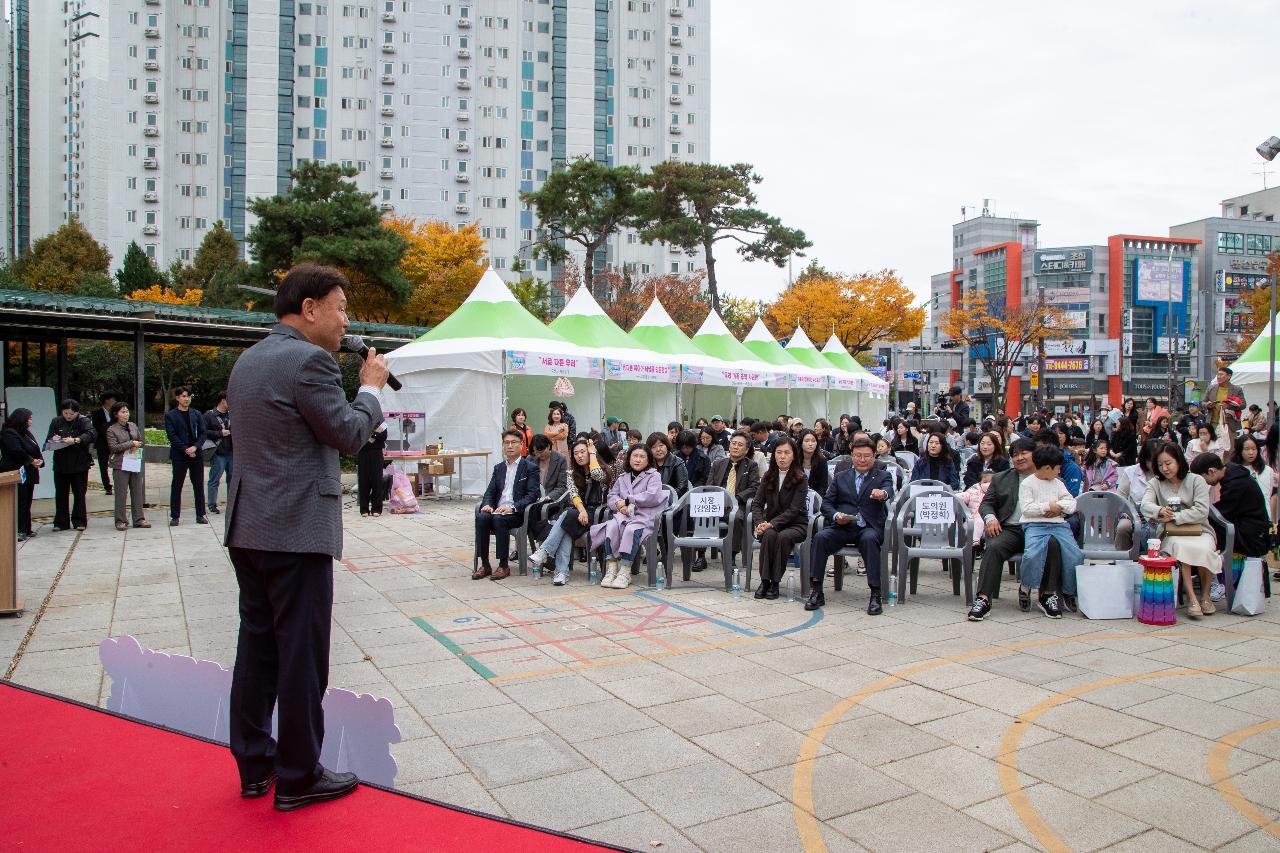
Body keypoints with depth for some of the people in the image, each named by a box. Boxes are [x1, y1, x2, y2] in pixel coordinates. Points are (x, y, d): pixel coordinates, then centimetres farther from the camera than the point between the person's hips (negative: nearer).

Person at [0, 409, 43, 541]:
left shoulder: (26, 433, 19)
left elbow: (35, 450, 18)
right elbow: (17, 452, -22)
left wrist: (39, 460, -2)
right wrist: (32, 461, -12)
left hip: (29, 474, 9)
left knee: (27, 503, 11)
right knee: (19, 503, -10)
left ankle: (26, 529, 16)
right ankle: (19, 531, -10)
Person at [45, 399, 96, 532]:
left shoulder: (83, 421, -4)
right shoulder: (56, 422, 7)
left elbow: (92, 434, -21)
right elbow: (48, 440, 10)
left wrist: (76, 440, -34)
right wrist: (53, 439, -14)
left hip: (79, 464, -3)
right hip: (60, 464, 3)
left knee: (79, 494, 4)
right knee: (61, 494, 7)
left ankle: (79, 521, 12)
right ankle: (61, 522, 13)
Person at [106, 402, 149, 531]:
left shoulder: (133, 426, 11)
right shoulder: (111, 430, -4)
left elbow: (141, 441, 15)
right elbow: (113, 447, -13)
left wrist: (136, 447, -6)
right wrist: (131, 444, -13)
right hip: (120, 465, -5)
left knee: (137, 491, 6)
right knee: (121, 493, -1)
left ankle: (139, 519, 12)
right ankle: (120, 521, 6)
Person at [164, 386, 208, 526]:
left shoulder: (196, 414, 10)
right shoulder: (170, 415, 1)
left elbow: (202, 433, 6)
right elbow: (172, 436, -6)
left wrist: (195, 447, -10)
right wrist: (185, 450, -14)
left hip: (196, 454, 3)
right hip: (179, 456, -3)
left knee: (199, 485, 5)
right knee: (176, 486, 2)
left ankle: (200, 515, 11)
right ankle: (175, 516, 9)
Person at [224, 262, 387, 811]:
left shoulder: (248, 359, 14)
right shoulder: (308, 360, -15)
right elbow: (349, 435, -11)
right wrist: (372, 388, 3)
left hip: (248, 528, 9)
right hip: (296, 532, -9)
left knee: (257, 646, 15)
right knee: (302, 655, 1)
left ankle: (254, 764, 27)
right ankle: (298, 778, 11)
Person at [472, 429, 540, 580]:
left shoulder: (530, 468, 4)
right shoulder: (498, 468, 21)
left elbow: (532, 494, -7)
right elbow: (490, 492, 16)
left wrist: (512, 508, -21)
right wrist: (487, 504, -8)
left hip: (518, 513, -4)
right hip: (497, 510, 5)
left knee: (499, 519, -34)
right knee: (481, 517, -27)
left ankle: (504, 566, -25)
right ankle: (484, 565, -22)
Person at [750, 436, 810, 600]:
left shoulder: (800, 480, -6)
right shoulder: (768, 477, 7)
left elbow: (794, 510, -14)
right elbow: (757, 503, 4)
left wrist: (772, 524, -25)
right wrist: (760, 523, -16)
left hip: (795, 524, -3)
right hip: (771, 523, 3)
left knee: (783, 537, -34)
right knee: (769, 535, -31)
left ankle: (775, 582, -23)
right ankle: (764, 581, -25)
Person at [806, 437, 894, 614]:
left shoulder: (882, 477, 11)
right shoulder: (840, 478, 18)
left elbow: (889, 491, -13)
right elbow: (826, 503, 12)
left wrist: (883, 494, -39)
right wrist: (835, 515, -11)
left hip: (868, 528, -2)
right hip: (841, 527, 2)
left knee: (869, 539, -36)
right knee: (820, 537, -27)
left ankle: (875, 595, -30)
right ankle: (816, 592, -21)